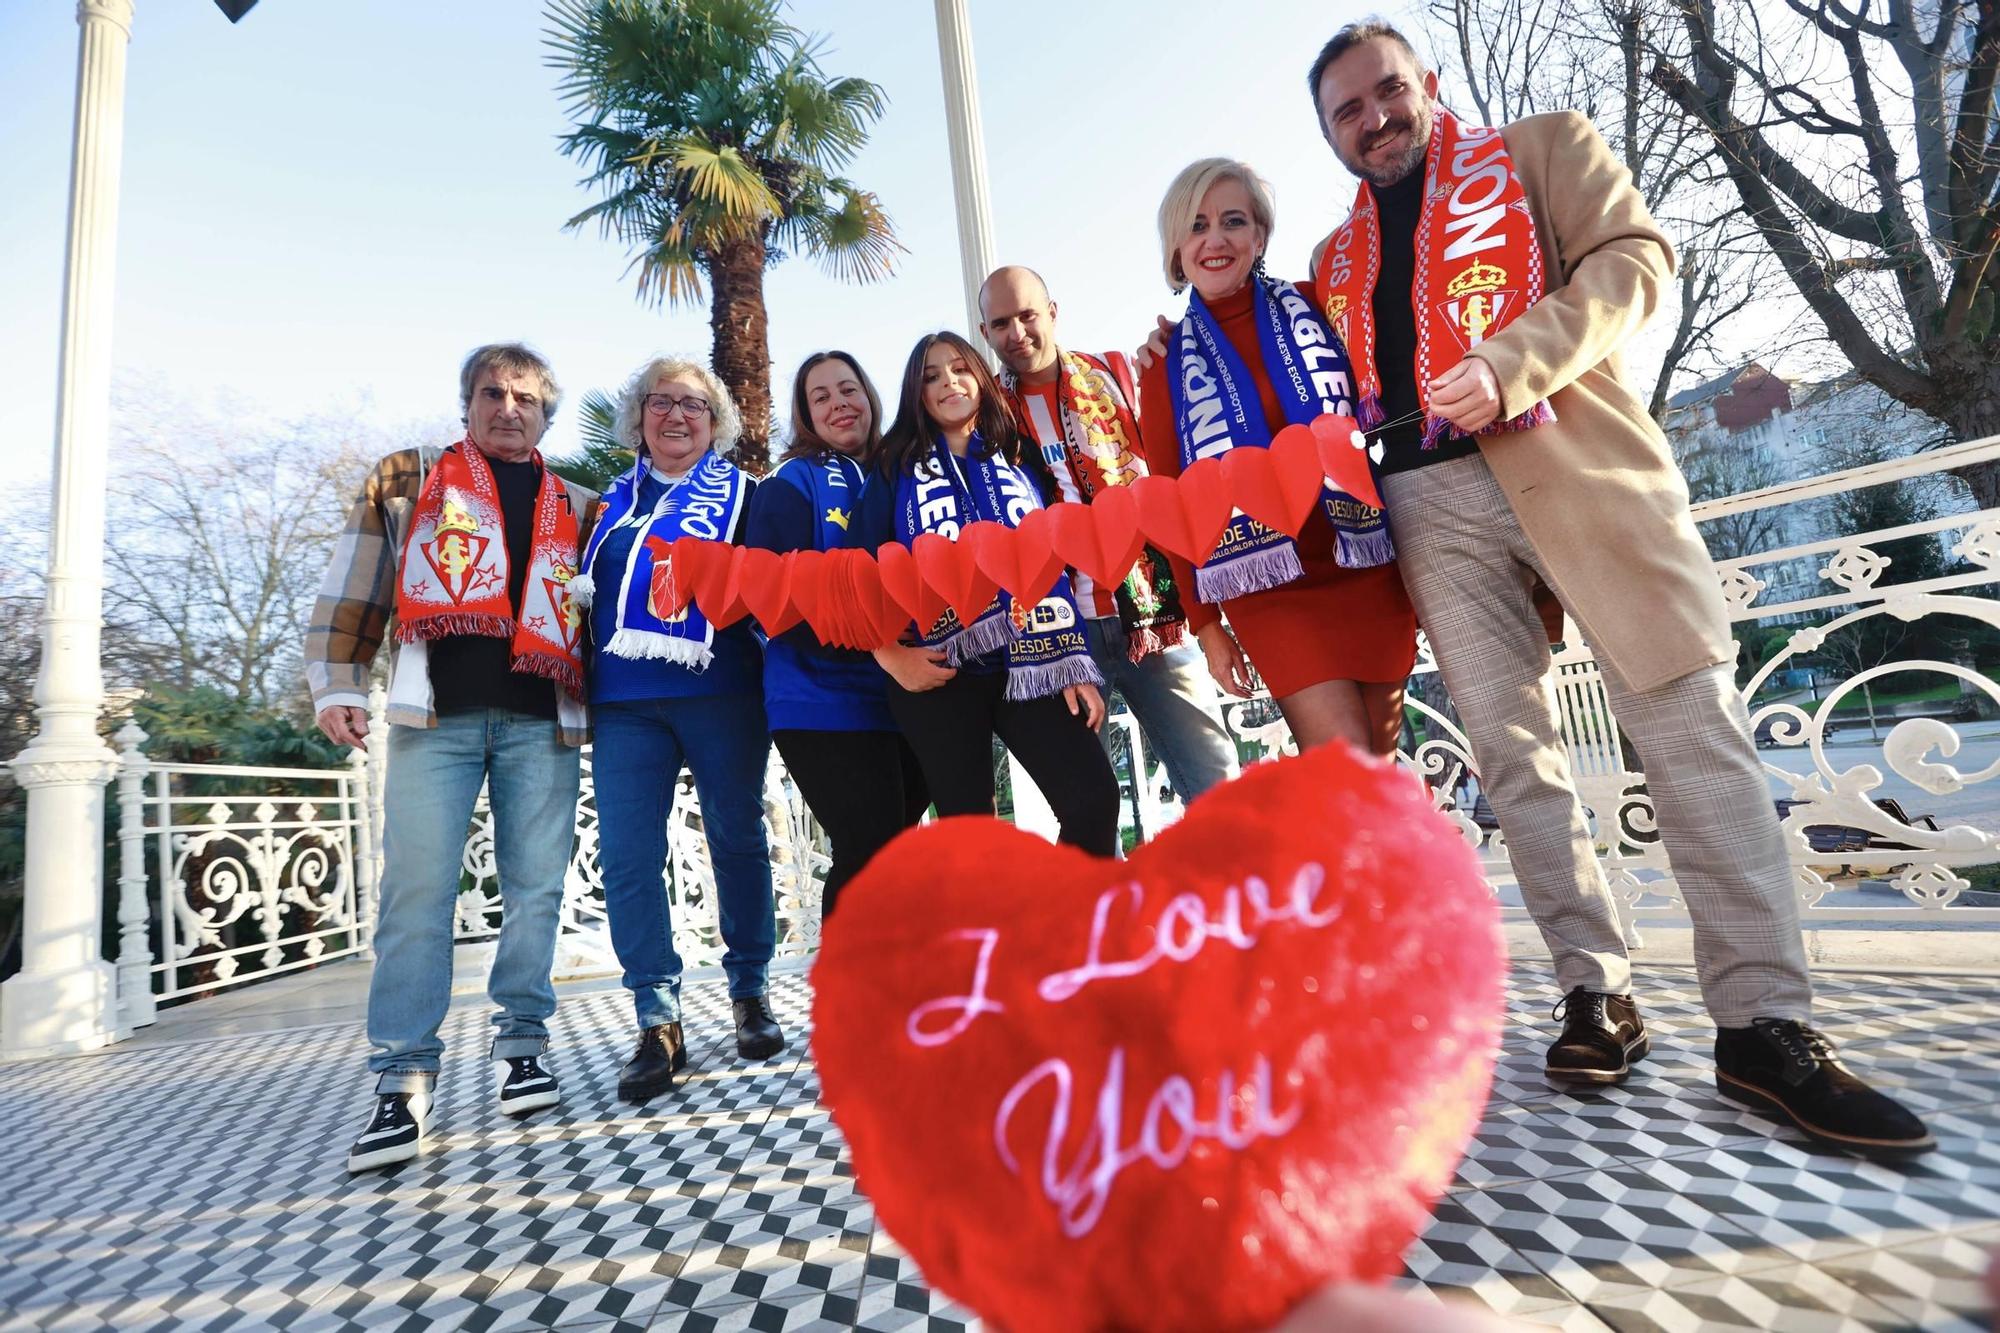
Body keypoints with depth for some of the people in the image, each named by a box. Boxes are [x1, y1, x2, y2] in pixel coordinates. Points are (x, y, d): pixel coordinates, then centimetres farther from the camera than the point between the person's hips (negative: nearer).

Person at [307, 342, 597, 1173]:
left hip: (543, 721, 2)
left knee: (534, 887, 3)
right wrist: (337, 685, 1)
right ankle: (403, 1081, 3)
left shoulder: (578, 508, 19)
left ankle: (521, 1044, 16)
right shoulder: (406, 482, 16)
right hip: (435, 715, -1)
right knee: (417, 892, -4)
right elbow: (354, 591, 10)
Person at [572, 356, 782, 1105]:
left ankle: (750, 995, 18)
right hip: (625, 700, 3)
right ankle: (658, 1024, 3)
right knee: (626, 855, -5)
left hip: (722, 691, -2)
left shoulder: (742, 494, 11)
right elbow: (582, 592, 23)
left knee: (738, 840, 3)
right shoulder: (612, 503, 20)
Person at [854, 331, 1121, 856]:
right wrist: (891, 655, -10)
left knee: (1093, 799, -12)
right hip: (938, 670, -1)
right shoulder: (896, 469, 10)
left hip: (1027, 664, 2)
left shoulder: (1017, 461, 15)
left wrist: (1074, 664, 2)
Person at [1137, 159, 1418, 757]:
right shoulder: (1168, 363, 5)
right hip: (1269, 590, -1)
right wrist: (1205, 623, 5)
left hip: (1369, 566, 2)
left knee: (1382, 764, 8)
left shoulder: (1315, 311, 6)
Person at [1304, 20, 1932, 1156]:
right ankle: (1598, 990, 9)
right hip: (1431, 502, 3)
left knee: (1694, 720, -10)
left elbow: (1635, 260, 1)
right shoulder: (1336, 261, 25)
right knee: (1515, 752, -2)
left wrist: (1510, 363, -15)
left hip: (1575, 462, -2)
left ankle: (1765, 1023, -3)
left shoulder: (1544, 147, 17)